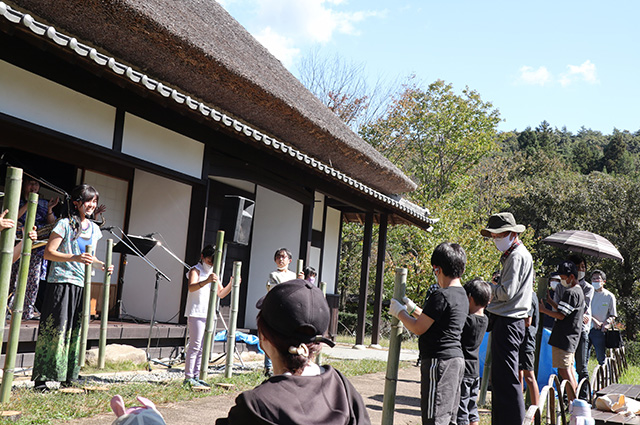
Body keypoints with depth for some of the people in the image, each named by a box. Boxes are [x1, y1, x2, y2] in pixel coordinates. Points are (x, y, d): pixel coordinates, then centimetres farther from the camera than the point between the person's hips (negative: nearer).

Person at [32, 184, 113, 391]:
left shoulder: (95, 229, 15)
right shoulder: (65, 224, -5)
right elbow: (49, 253, -10)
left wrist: (102, 265, 5)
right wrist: (75, 258, -23)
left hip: (81, 286, 6)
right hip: (61, 282, -6)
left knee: (75, 332, 6)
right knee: (54, 329, -7)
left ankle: (68, 378, 13)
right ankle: (41, 378, 0)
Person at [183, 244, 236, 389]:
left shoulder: (213, 274, 21)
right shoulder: (195, 270, -4)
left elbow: (221, 294, 23)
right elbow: (191, 287, -25)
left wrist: (231, 284, 5)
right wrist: (206, 281, -42)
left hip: (209, 315, 8)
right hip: (196, 314, -8)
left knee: (202, 348, 8)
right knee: (195, 345, -10)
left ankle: (196, 377, 13)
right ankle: (188, 378, -7)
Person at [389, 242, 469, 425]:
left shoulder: (441, 296, -18)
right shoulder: (461, 295, 12)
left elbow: (418, 328, -14)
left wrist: (399, 312, 2)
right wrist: (413, 308, 26)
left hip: (440, 360, -10)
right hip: (456, 358, 10)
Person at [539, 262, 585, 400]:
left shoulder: (570, 293, -16)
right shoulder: (579, 291, 17)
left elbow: (561, 315, -18)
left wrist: (543, 309, -9)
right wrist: (549, 300, 17)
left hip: (565, 337, -11)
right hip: (572, 337, 11)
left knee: (564, 370, -10)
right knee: (569, 369, 16)